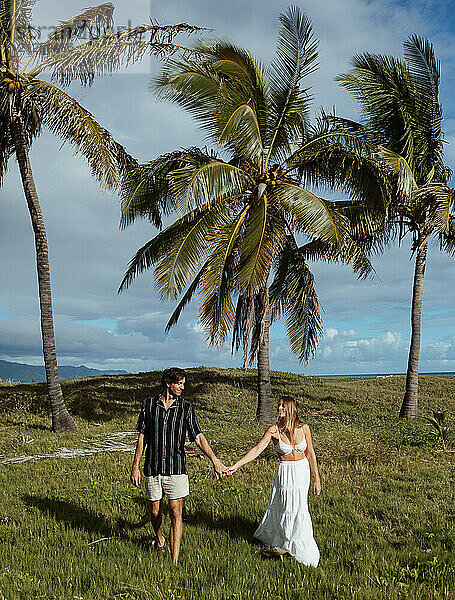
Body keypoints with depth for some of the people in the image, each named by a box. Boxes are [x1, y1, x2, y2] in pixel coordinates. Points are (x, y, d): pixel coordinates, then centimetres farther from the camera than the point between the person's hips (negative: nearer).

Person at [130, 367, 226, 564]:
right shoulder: (149, 404, 0)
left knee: (175, 513, -4)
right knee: (154, 511, 13)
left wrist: (215, 460, -17)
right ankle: (159, 538, 44)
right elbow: (142, 437, 5)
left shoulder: (186, 407, -2)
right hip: (153, 468, 1)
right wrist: (135, 467, 3)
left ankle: (175, 561, 2)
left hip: (176, 468, -1)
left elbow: (198, 437, -6)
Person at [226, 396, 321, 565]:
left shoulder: (303, 428, -8)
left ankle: (285, 545, 31)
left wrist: (317, 479, 5)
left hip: (303, 470, 2)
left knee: (297, 507, 9)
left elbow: (310, 454, 2)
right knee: (288, 508, 3)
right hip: (286, 472, -2)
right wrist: (236, 466, -27)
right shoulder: (274, 430, -13)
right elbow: (257, 449, -19)